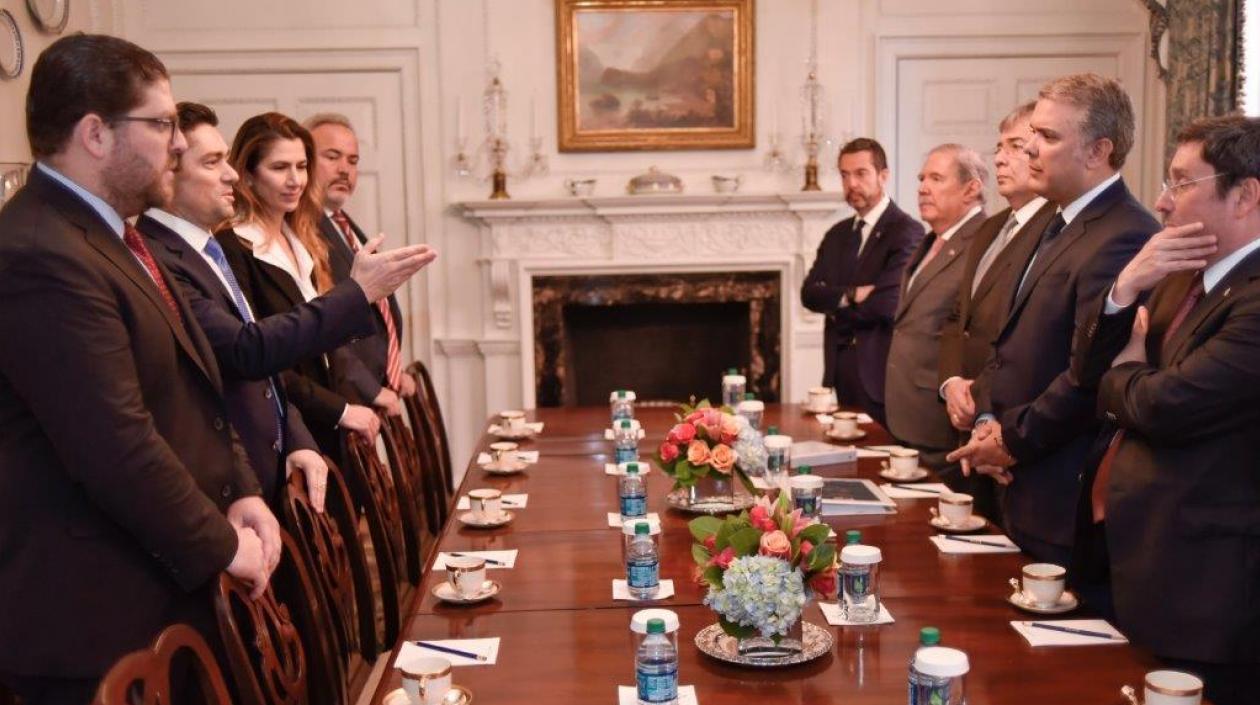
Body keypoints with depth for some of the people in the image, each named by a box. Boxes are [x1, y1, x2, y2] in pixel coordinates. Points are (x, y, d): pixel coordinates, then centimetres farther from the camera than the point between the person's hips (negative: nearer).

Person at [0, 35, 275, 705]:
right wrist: (221, 546, -15)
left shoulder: (113, 237, 11)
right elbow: (117, 445, -27)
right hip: (99, 613, -10)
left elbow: (190, 387, 16)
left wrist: (241, 493, 3)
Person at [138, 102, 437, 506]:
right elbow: (246, 351, -28)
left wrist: (297, 441, 2)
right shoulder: (158, 262, -20)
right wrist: (358, 292, -23)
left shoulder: (208, 249, 11)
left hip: (271, 472, 9)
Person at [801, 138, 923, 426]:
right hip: (841, 369, 6)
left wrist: (836, 307, -4)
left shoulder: (907, 232, -10)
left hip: (881, 373, -6)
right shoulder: (838, 234, 14)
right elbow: (809, 292, 3)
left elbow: (887, 302, -20)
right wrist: (851, 295, -15)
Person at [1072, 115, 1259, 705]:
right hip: (1134, 555, 9)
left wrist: (1125, 375, -4)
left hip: (1198, 581, -9)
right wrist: (1124, 288, -10)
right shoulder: (1185, 279, 10)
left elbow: (1164, 405, -28)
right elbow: (1091, 368, 9)